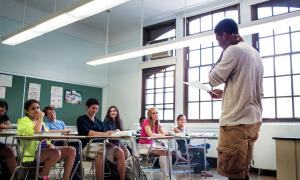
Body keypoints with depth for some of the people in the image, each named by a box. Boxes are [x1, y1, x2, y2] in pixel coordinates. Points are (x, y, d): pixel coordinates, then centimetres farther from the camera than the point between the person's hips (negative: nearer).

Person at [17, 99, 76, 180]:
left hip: (45, 149, 8)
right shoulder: (23, 121, -4)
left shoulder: (41, 122, 20)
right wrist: (40, 118, -12)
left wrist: (50, 145, -2)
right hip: (33, 152, -8)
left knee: (71, 150, -10)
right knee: (56, 153, -35)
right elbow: (35, 134, -23)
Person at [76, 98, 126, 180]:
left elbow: (103, 137, 13)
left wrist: (108, 137, -11)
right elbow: (87, 132, -12)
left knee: (120, 152, -20)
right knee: (100, 152, -39)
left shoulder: (99, 122, 22)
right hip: (87, 145, -5)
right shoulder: (81, 119, 6)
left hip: (100, 144, 5)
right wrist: (104, 134, -20)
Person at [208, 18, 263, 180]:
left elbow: (213, 79, -4)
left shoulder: (234, 50, -10)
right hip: (252, 120, 9)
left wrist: (224, 51, 0)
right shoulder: (254, 53, 17)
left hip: (237, 122, -9)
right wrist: (225, 93, 21)